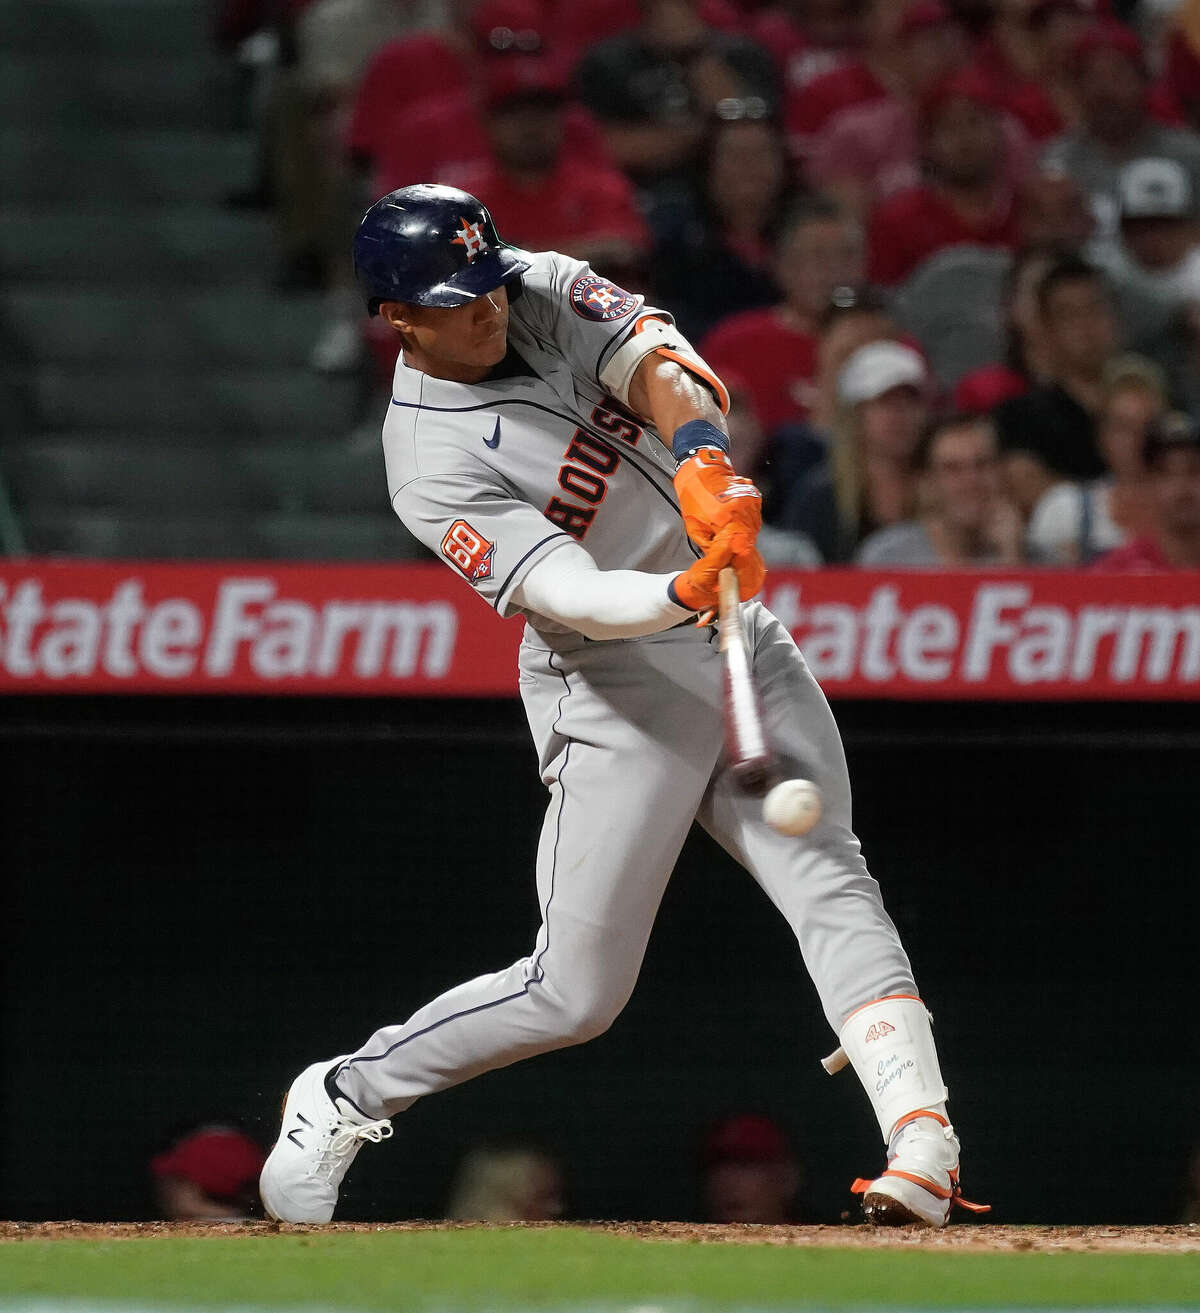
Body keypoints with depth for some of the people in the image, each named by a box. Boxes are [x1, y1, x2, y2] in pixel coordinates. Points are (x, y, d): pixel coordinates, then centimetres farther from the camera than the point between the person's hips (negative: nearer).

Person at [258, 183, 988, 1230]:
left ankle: (924, 1148, -26)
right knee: (578, 991, -2)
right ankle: (344, 1099, 18)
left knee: (828, 883, -14)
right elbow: (575, 597, -28)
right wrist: (687, 592, -47)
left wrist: (702, 462, -38)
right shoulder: (433, 469, -18)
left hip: (738, 639, 5)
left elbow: (657, 362, -18)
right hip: (617, 685, -5)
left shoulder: (541, 292, -1)